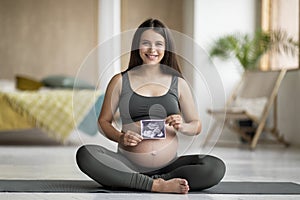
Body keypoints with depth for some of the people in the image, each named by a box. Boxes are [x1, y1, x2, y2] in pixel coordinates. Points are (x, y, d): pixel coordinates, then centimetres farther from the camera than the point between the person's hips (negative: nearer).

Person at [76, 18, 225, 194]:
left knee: (216, 167, -25)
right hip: (128, 165, -1)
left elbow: (196, 125, 15)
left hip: (169, 165, 1)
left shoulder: (178, 83, 11)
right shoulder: (120, 81, 8)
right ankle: (157, 185, -29)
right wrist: (120, 138, -10)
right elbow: (104, 121, 11)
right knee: (85, 154, -29)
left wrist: (182, 127, -9)